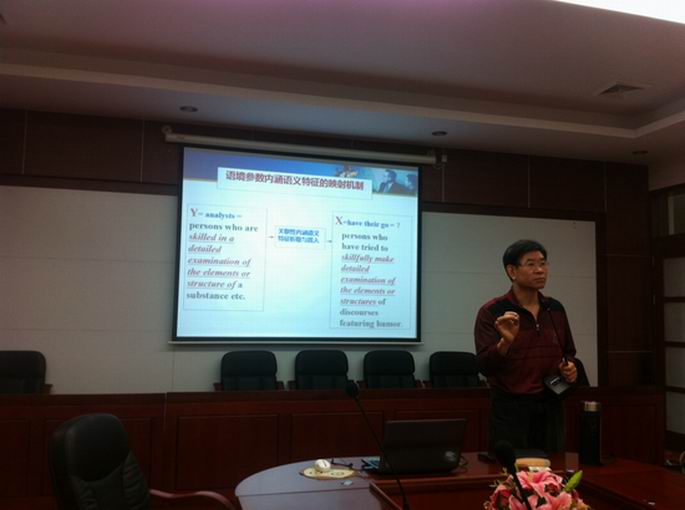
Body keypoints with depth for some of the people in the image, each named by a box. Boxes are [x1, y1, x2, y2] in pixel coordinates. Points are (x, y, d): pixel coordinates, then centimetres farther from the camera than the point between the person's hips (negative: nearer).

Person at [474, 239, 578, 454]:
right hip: (510, 409, -5)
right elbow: (484, 366, -15)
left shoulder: (555, 309, 8)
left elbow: (568, 353, 21)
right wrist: (505, 342, -31)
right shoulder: (491, 312, -9)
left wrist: (569, 367, 1)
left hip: (551, 407, 5)